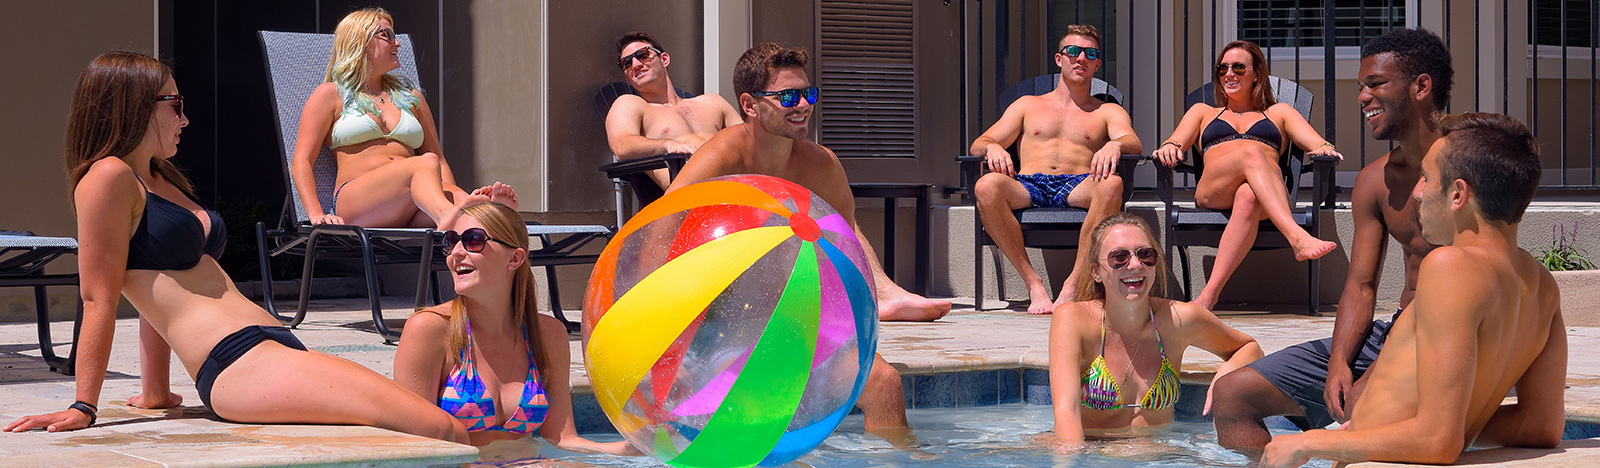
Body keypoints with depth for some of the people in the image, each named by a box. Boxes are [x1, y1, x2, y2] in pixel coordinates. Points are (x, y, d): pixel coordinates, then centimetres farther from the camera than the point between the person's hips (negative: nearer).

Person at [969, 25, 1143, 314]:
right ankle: (1033, 283, -28)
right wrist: (992, 147, -9)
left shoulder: (1108, 112, 25)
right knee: (986, 186, -34)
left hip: (1078, 187, -1)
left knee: (1111, 184, -37)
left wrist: (1115, 145, -23)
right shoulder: (1028, 105, 28)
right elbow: (979, 144, 17)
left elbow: (1133, 143, 3)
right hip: (1028, 186, 1)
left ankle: (1073, 285, -36)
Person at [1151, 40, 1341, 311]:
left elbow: (1319, 145, 20)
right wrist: (1169, 147, -8)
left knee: (1249, 197, -41)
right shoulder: (1203, 112, 37)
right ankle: (1298, 238, -58)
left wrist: (1324, 148, -6)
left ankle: (1209, 295, -54)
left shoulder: (1279, 113, 35)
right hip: (1212, 192, 0)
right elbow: (1175, 144, 19)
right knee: (1252, 153, -36)